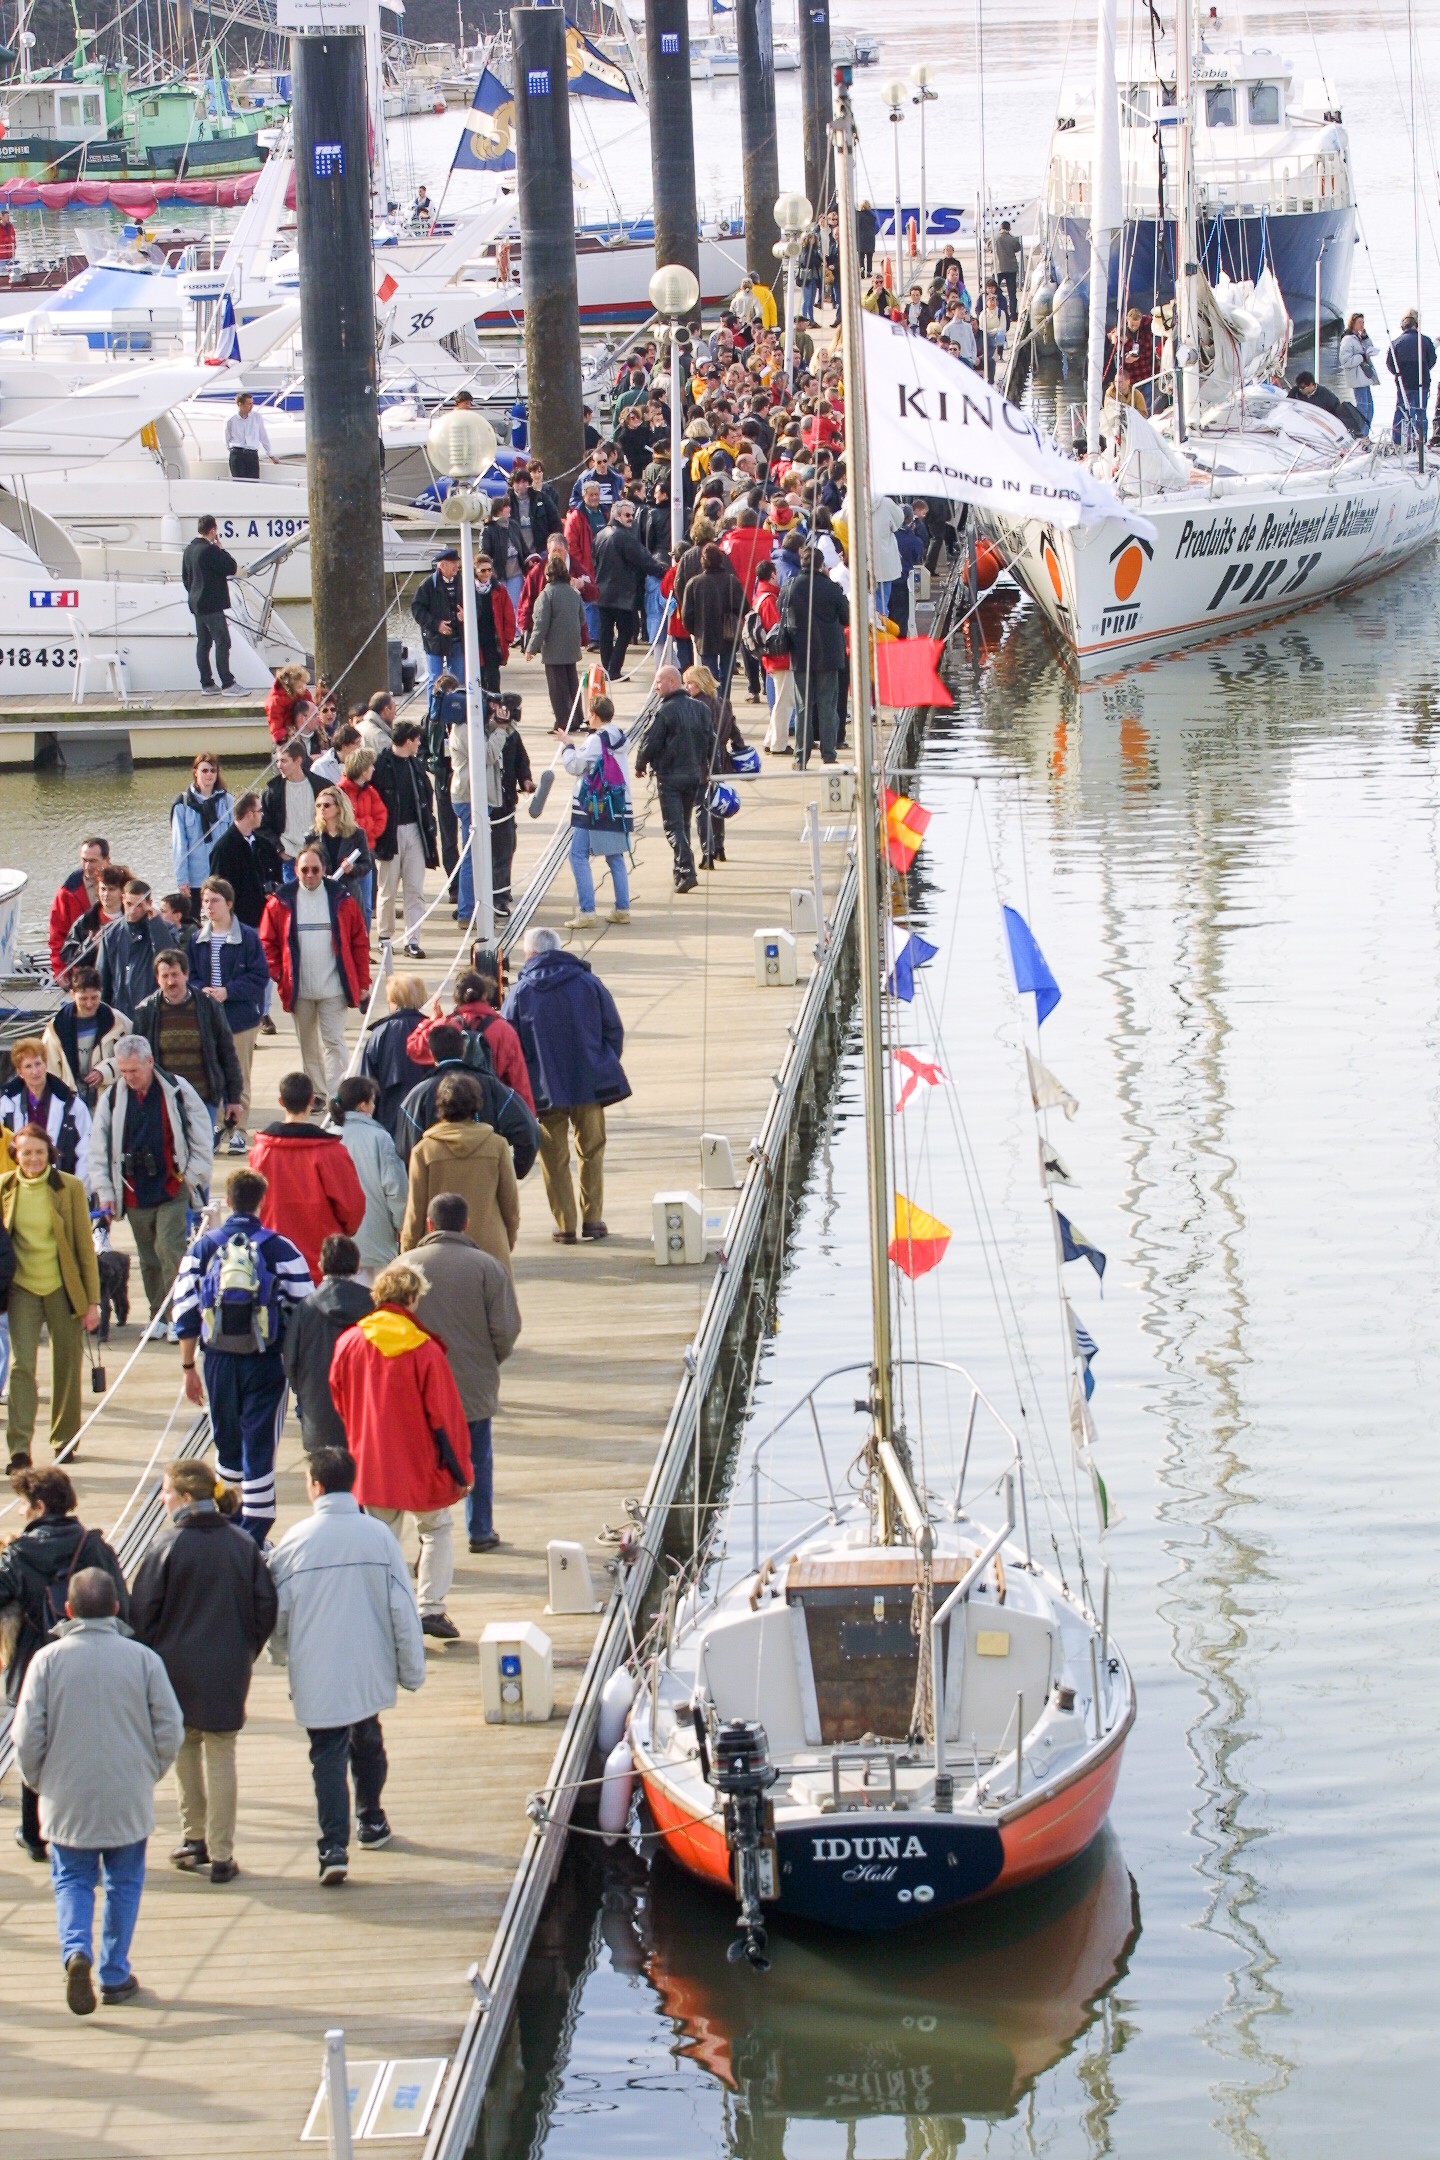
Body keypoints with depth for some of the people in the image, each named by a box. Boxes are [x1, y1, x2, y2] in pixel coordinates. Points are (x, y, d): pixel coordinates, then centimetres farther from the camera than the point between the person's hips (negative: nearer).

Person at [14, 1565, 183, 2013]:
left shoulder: (47, 1660, -8)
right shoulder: (142, 1659, -7)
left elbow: (27, 1736, -8)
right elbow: (170, 1730, -5)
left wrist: (38, 1781, 9)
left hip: (67, 1800, 0)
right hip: (129, 1800, 0)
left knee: (72, 1880, 12)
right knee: (124, 1883, 16)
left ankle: (77, 1951, -13)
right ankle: (115, 1976, 17)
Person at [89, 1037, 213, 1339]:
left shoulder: (177, 1091, -6)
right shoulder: (111, 1098, 2)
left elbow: (203, 1138, 1)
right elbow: (98, 1150, 7)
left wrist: (193, 1177, -3)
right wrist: (104, 1192, 3)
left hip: (172, 1189, -3)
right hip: (134, 1194, 4)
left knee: (170, 1249, -14)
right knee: (149, 1258, 11)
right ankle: (159, 1316, 21)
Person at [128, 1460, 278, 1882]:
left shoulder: (169, 1544, -12)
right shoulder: (243, 1545, -2)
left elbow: (143, 1610, -10)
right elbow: (265, 1606, -1)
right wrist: (246, 1652, 12)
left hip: (177, 1666, -2)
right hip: (228, 1670, 2)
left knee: (185, 1746, 18)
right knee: (221, 1758, 7)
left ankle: (194, 1838, 22)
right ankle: (221, 1855, 6)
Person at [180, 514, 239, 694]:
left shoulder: (189, 550, 10)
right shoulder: (210, 550, -18)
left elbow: (185, 577, 19)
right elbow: (232, 568, -15)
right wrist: (222, 550, -4)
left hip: (196, 604, 9)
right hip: (212, 604, -9)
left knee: (203, 643, 10)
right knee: (222, 642, -8)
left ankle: (207, 684, 12)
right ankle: (227, 683, -11)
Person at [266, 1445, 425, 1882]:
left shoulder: (296, 1541, -11)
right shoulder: (378, 1536, -8)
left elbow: (276, 1611, -2)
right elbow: (402, 1608, -4)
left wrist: (282, 1655, 19)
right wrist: (412, 1668, 7)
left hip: (317, 1677, -2)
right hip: (369, 1670, 2)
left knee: (328, 1753, 2)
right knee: (367, 1741, 24)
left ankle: (334, 1846, -10)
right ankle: (371, 1821, 38)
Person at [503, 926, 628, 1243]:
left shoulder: (520, 994, -5)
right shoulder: (589, 984, 0)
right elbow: (614, 1031, 3)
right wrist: (606, 1071, 14)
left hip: (546, 1089, -2)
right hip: (590, 1084, 2)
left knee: (555, 1158, 8)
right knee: (591, 1151, 15)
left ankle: (565, 1225, 7)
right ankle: (593, 1219, 14)